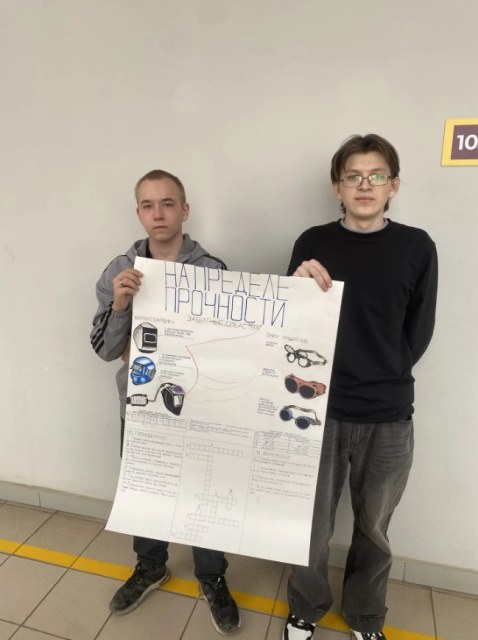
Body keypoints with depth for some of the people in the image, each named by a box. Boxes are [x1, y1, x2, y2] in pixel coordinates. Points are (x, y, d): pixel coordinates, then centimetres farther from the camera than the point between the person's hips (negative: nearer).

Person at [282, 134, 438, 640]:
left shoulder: (417, 247, 0)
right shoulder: (313, 243, -1)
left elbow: (418, 332, 4)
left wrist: (384, 380, 4)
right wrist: (297, 285, -18)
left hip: (389, 416, 1)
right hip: (321, 409, 0)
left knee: (374, 529, 18)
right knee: (312, 525, 11)